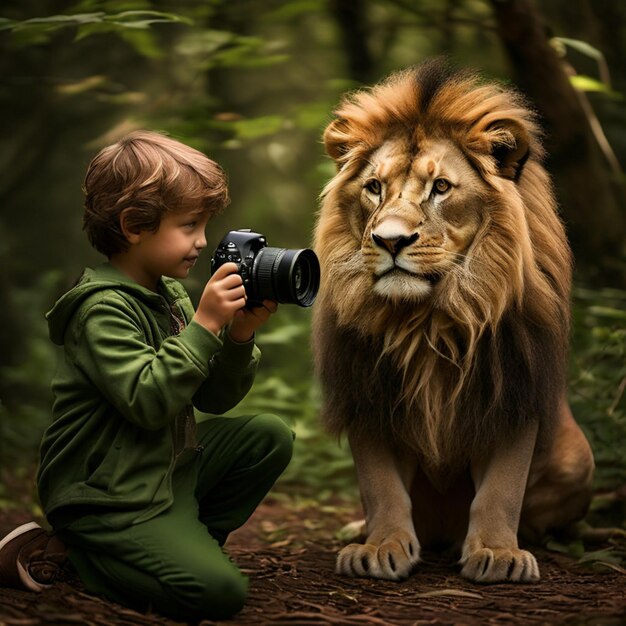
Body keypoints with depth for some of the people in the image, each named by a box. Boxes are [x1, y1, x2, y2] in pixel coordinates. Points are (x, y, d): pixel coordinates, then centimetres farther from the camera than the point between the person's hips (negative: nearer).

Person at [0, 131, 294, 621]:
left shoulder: (170, 296, 8)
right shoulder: (101, 309, -19)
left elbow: (214, 399, 9)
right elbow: (148, 402, -30)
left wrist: (239, 336, -8)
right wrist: (205, 324, -27)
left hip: (169, 466, 9)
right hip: (104, 496, -9)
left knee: (270, 437, 4)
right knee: (220, 591, -19)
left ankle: (180, 544, 6)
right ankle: (67, 556, -5)